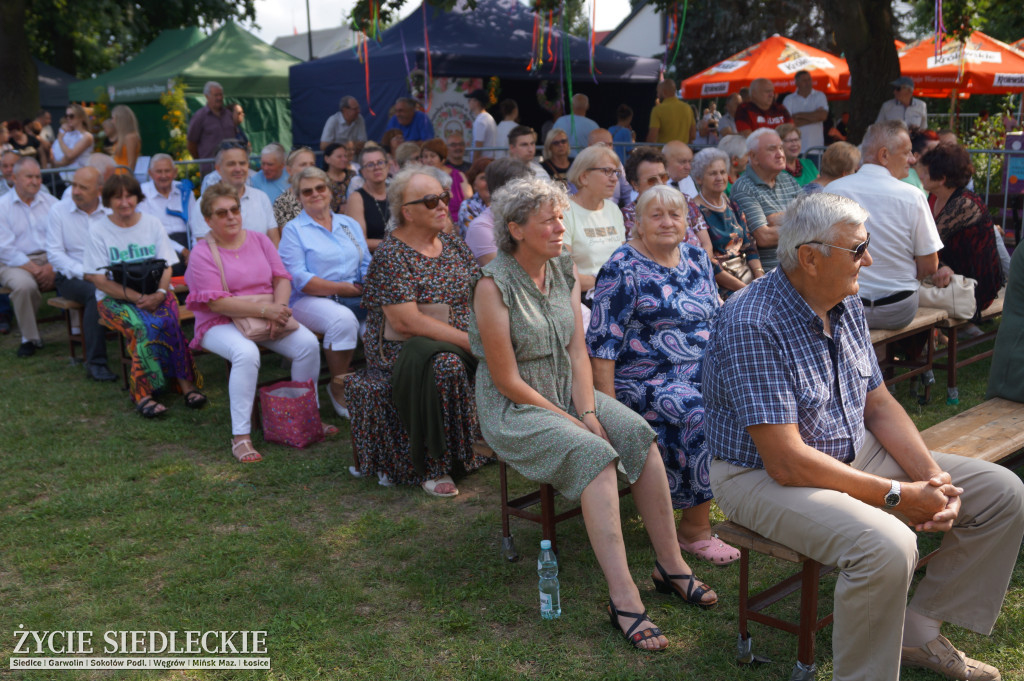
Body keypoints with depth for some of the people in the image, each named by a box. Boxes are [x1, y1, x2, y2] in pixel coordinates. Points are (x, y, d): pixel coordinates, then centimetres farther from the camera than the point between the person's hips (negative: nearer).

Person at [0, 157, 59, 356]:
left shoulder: (50, 202, 12)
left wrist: (52, 267, -14)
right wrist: (35, 269, -16)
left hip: (51, 259, 3)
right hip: (16, 263, -3)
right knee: (25, 285, -35)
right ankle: (30, 338, -15)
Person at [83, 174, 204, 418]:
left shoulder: (152, 224, 9)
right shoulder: (99, 231, 2)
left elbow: (166, 267, 4)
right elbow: (100, 279, -6)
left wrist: (159, 294, -18)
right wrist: (136, 297, -19)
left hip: (155, 293, 2)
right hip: (115, 297, -2)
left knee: (167, 322, -30)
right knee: (143, 326, -32)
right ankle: (184, 382, -33)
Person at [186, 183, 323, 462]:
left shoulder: (259, 240, 11)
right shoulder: (202, 253, -6)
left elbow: (282, 278, 5)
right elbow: (216, 302, -15)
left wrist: (278, 309, -17)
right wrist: (264, 309, -24)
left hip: (267, 318, 5)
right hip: (221, 324, -4)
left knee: (308, 343, -20)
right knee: (246, 353, -37)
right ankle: (241, 436, -30)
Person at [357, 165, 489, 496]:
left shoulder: (454, 245, 11)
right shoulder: (390, 256, -11)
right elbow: (406, 321, -20)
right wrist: (469, 341, -24)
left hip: (461, 339, 7)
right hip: (402, 347, -6)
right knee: (446, 365, -36)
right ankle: (433, 468, -23)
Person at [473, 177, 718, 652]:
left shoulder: (565, 272, 4)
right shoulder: (494, 287, -17)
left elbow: (578, 351, 4)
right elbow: (507, 380, -17)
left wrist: (587, 411, -10)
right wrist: (570, 420, -14)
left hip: (568, 394, 6)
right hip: (513, 411, -6)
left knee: (639, 433, -17)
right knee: (594, 454, -29)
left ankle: (670, 564, -9)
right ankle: (623, 598, -29)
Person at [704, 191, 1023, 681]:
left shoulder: (846, 305, 3)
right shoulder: (752, 326, -26)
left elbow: (878, 404, 9)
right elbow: (786, 462, -27)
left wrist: (931, 476, -8)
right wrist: (898, 496, -21)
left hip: (855, 454, 9)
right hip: (763, 475, -9)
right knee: (887, 546, -35)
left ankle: (920, 630, 15)